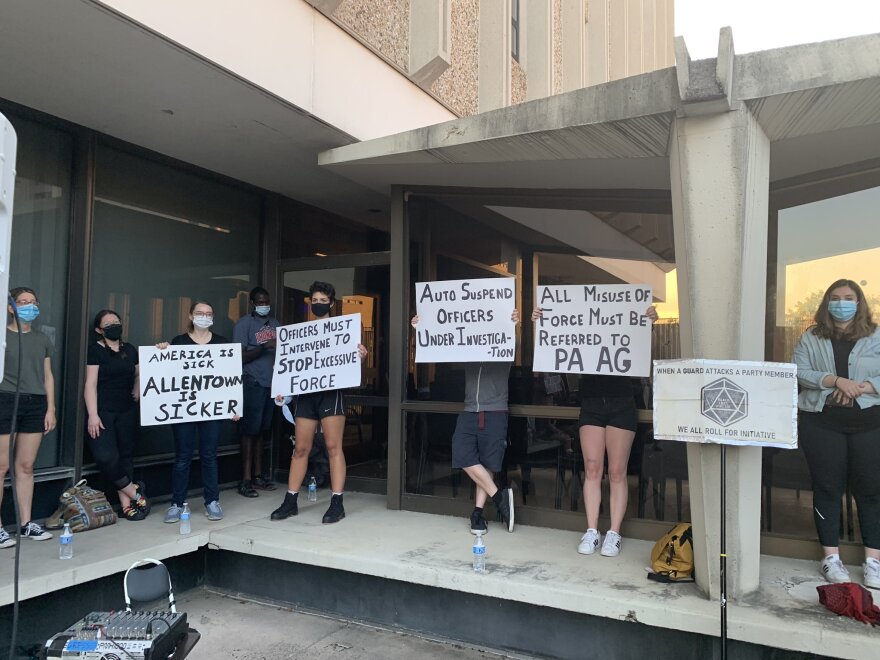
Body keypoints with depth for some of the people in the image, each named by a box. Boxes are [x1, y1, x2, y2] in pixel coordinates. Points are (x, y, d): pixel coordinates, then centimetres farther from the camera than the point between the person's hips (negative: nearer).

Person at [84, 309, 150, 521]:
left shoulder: (130, 350, 12)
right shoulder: (95, 349, -3)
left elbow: (138, 374, 27)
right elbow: (91, 383, -8)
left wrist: (137, 391, 6)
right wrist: (93, 415, -15)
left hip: (127, 411, 5)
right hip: (103, 411, -5)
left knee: (125, 456, 5)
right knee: (106, 457, -15)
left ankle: (126, 504, 9)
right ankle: (135, 493, 2)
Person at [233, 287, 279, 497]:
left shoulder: (274, 323, 15)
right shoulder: (244, 324, -3)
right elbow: (241, 357, -10)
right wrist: (264, 347, -20)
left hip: (272, 383, 5)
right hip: (254, 384, -5)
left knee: (262, 430, 9)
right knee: (250, 430, -3)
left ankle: (258, 475, 15)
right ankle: (246, 479, 2)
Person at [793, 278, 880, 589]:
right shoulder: (810, 338, 7)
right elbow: (799, 373, -4)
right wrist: (835, 380, -18)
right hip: (821, 422, 0)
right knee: (828, 487, 5)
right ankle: (831, 557, 14)